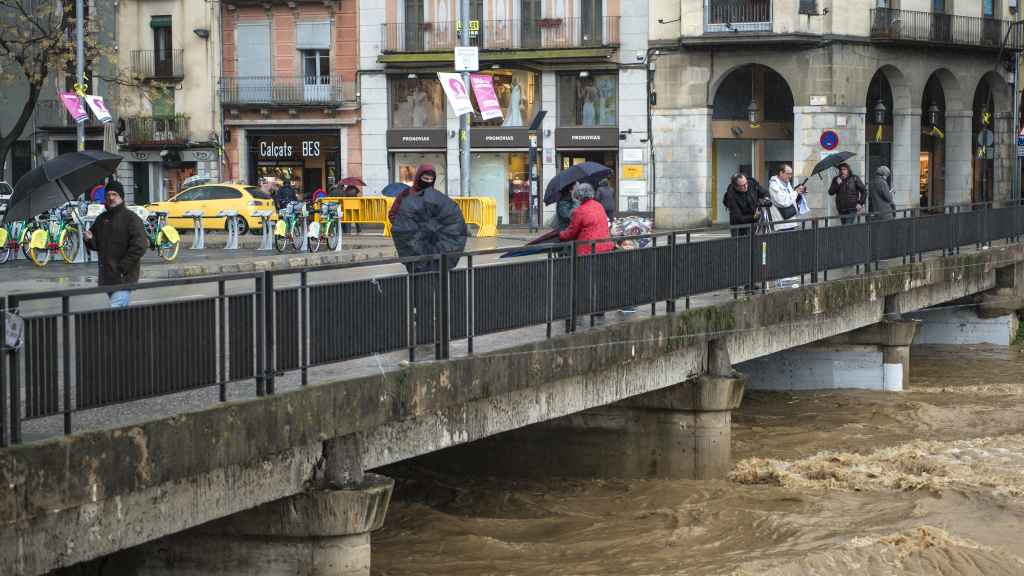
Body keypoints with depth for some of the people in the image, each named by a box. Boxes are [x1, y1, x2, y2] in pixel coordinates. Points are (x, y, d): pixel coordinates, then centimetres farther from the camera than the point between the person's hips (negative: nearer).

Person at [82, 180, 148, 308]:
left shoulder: (131, 218, -6)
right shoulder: (102, 219, 15)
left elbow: (139, 247, -14)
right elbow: (96, 245, 21)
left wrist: (121, 269, -18)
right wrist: (89, 239, -4)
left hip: (124, 277, -7)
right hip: (107, 277, 7)